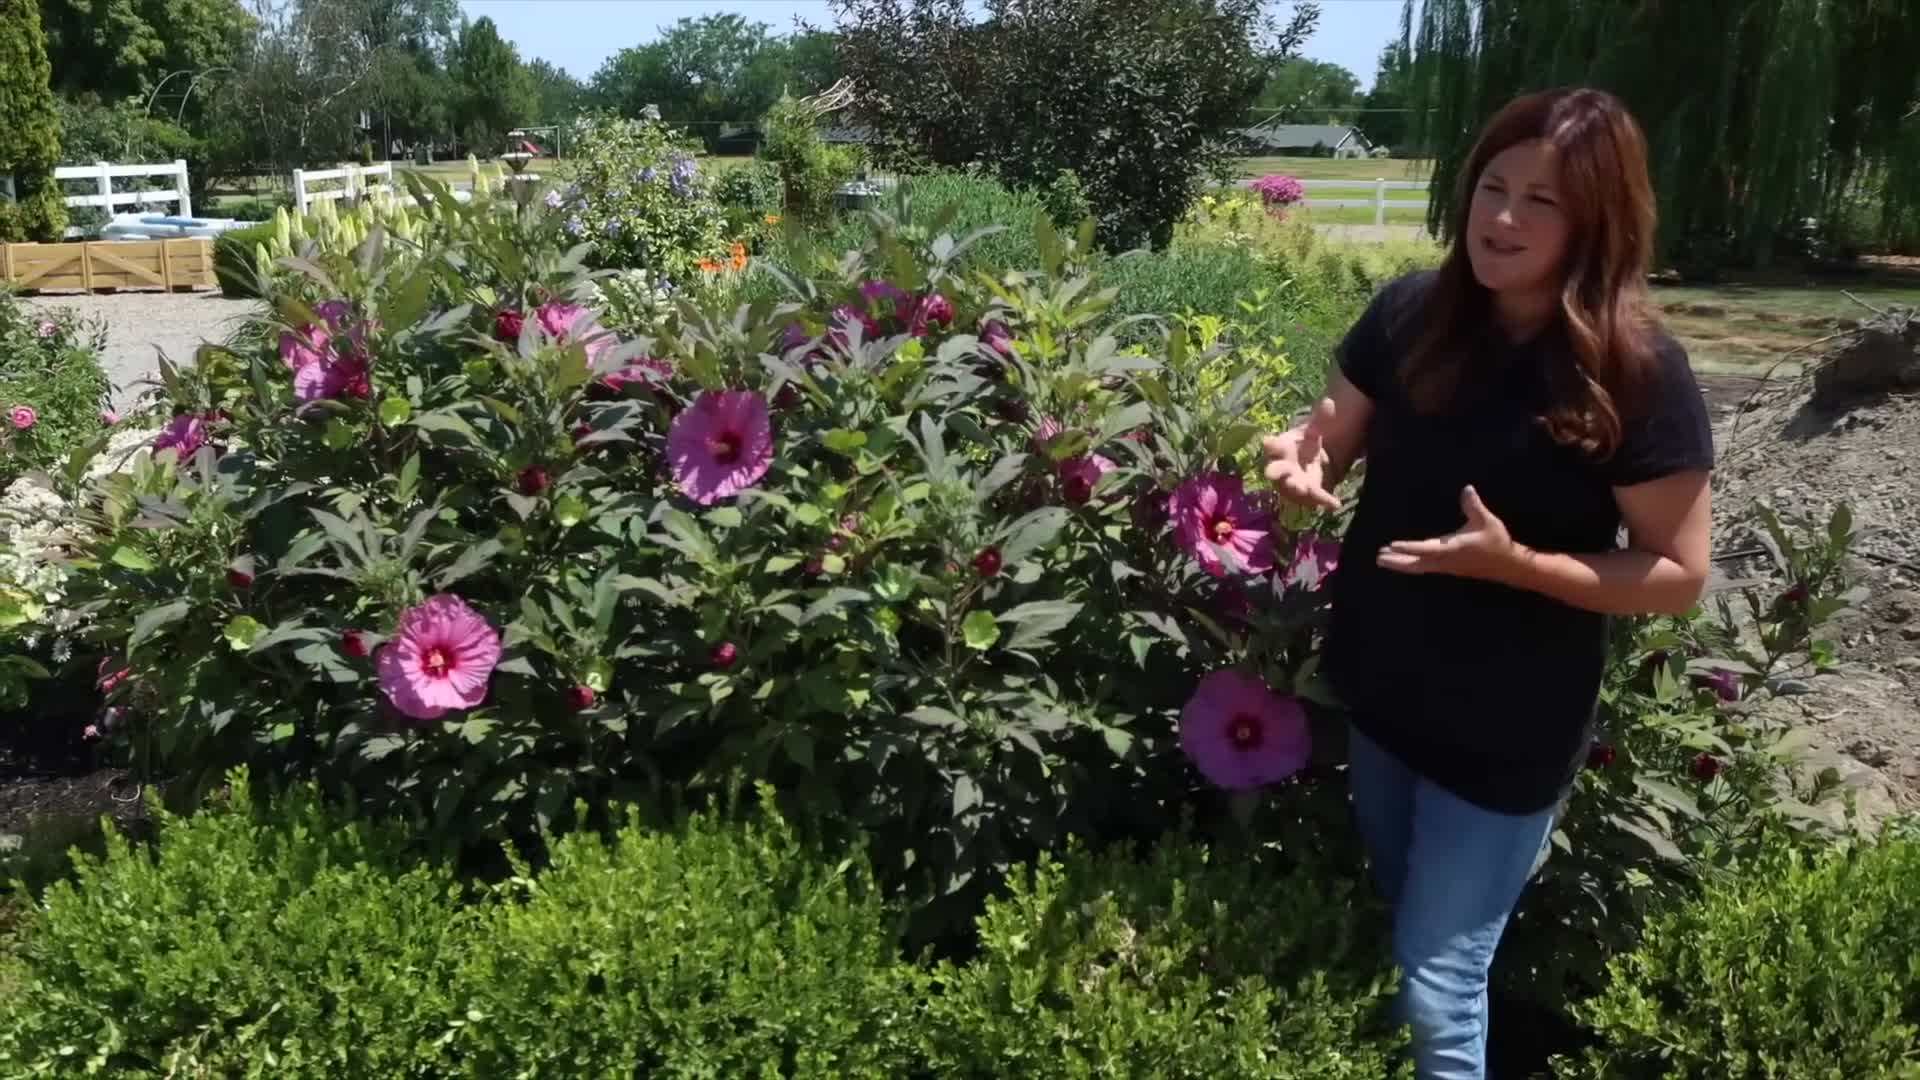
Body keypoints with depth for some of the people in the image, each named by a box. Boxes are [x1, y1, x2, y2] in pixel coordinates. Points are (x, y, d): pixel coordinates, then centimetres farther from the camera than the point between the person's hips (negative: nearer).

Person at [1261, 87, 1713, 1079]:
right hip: (1380, 688, 5)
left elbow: (1679, 577, -15)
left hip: (1509, 730, -5)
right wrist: (1299, 456, -19)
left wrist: (1513, 562, -29)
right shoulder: (1411, 313, -9)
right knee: (1393, 915, 28)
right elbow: (1335, 431, 5)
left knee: (1438, 986, 6)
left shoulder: (1638, 373, -21)